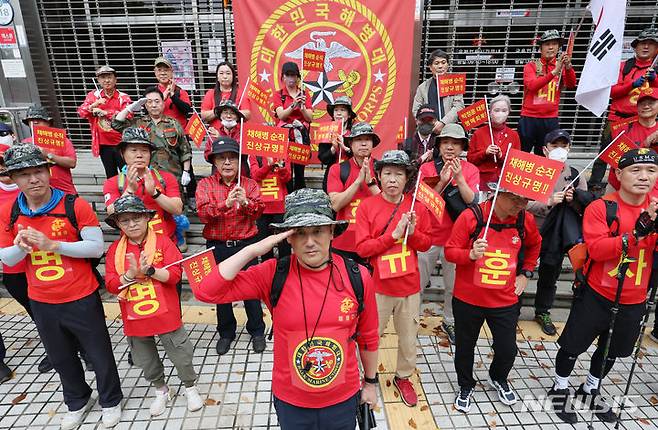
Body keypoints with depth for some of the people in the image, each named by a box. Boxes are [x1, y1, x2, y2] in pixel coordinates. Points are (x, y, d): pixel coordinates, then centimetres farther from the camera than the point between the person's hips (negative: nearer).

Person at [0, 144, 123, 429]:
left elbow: (97, 247, -16)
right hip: (41, 303, 4)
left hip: (82, 299, -4)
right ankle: (77, 402, 48)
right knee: (61, 358, 23)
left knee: (99, 354, 12)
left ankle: (110, 401, 37)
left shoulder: (75, 206, -15)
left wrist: (52, 245, -25)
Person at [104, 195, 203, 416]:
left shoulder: (163, 242, -8)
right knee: (145, 360, 20)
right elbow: (111, 285, -6)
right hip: (134, 318, 3)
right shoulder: (115, 249, -1)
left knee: (181, 355, 9)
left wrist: (149, 270, -26)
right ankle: (161, 391, 45)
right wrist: (130, 274, -23)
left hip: (165, 314, -3)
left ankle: (190, 388, 36)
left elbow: (174, 275, -14)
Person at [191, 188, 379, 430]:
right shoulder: (273, 275, -18)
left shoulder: (358, 278, -16)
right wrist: (252, 250, -29)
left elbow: (368, 337, -1)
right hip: (290, 402, 0)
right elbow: (206, 292, -22)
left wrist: (370, 382, 10)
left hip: (343, 400, 0)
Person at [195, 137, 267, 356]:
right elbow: (204, 214, -12)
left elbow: (259, 210, -8)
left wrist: (245, 202, -28)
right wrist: (226, 203, -27)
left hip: (246, 244, 0)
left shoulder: (249, 184, 3)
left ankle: (257, 331, 26)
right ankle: (226, 333, 33)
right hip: (217, 246, 1)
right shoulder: (205, 184, 1)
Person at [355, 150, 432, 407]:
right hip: (378, 286, -2)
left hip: (409, 286, 3)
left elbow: (426, 244, 5)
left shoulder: (417, 207, 0)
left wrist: (412, 233, -16)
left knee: (409, 337, 17)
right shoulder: (367, 206, -8)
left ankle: (403, 377, 42)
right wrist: (393, 234, -21)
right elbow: (362, 248, -13)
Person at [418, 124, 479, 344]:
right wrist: (442, 181, -19)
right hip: (428, 235, 0)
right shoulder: (427, 168, -2)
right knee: (417, 283, 9)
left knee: (454, 285, 13)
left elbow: (472, 201, -11)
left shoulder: (470, 170, 0)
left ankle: (450, 322, 34)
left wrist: (459, 178, -21)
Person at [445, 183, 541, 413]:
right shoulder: (471, 216, -17)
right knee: (465, 346, 15)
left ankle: (499, 379, 47)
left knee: (507, 349, 12)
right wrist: (470, 254, -31)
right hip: (468, 299, -2)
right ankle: (466, 386, 43)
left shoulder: (525, 220, -4)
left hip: (506, 300, 3)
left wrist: (526, 273, 10)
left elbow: (534, 244, 18)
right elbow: (450, 251, -11)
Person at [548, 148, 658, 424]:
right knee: (573, 346, 8)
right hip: (596, 295, -4)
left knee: (612, 351, 22)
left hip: (633, 301, 5)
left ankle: (590, 390, 47)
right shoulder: (601, 208, -13)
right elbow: (596, 249, -23)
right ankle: (560, 389, 34)